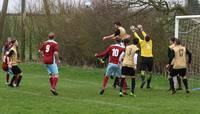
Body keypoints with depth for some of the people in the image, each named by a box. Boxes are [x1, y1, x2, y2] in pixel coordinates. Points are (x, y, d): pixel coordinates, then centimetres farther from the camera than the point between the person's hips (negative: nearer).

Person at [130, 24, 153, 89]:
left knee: (143, 71, -9)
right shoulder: (150, 42, 5)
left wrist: (134, 31, 25)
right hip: (150, 58, 3)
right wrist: (141, 30, 31)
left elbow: (137, 37, 10)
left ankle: (143, 80, -34)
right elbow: (146, 35, 19)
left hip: (144, 58, -3)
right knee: (150, 72, 11)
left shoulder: (142, 42, -4)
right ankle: (148, 84, 12)